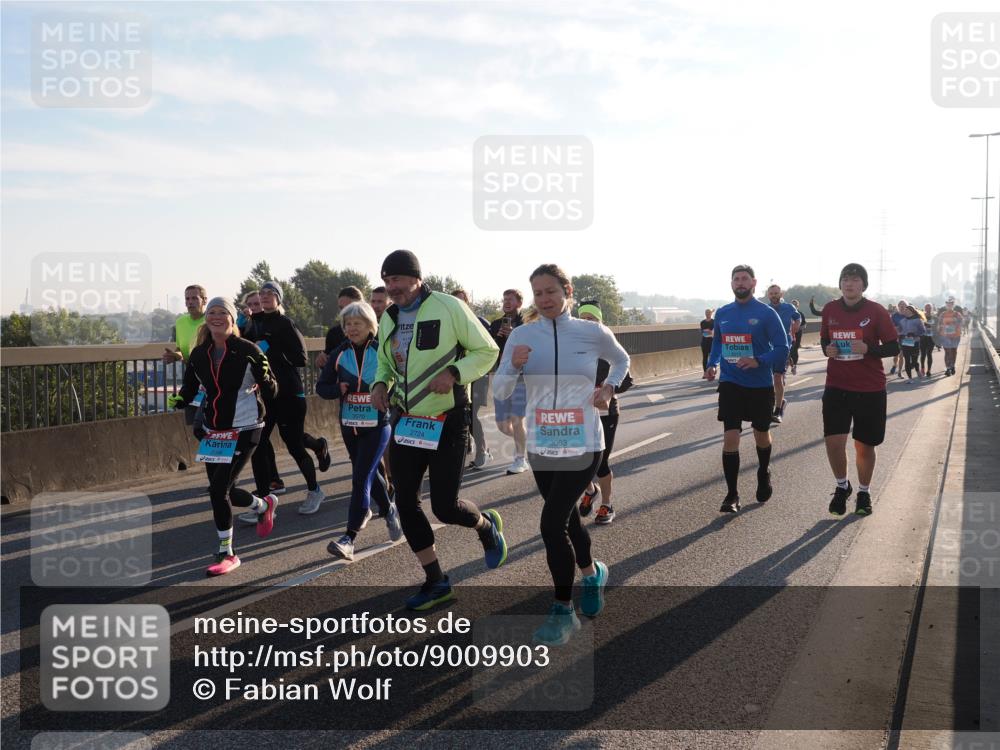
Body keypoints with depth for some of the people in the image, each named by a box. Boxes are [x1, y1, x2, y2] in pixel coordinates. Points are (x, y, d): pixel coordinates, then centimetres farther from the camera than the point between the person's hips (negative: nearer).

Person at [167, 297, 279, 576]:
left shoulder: (247, 351, -10)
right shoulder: (199, 354, 2)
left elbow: (271, 393, -6)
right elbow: (189, 388, 10)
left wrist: (264, 376, -26)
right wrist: (180, 400, -11)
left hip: (244, 429, -5)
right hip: (213, 430, 6)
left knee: (218, 489, -13)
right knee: (222, 490, 12)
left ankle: (227, 554, 4)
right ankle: (264, 505, 44)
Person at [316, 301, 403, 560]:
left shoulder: (382, 352, -7)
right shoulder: (339, 354, 3)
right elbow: (321, 386, 7)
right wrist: (338, 389, -13)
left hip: (378, 425, -5)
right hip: (349, 425, 5)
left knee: (361, 478, -12)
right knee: (367, 473, 19)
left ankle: (349, 538, -12)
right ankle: (389, 510, 46)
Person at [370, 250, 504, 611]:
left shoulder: (449, 307, -12)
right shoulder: (389, 318, 7)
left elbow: (487, 351, -8)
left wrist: (453, 373, -24)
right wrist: (380, 384, -1)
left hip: (448, 421, -6)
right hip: (406, 421, 6)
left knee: (445, 506, -7)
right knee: (406, 502, 4)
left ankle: (487, 526, 30)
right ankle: (435, 581, 19)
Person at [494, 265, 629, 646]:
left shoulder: (593, 333, -6)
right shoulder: (521, 335, -2)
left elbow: (622, 361, 15)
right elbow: (499, 390, -3)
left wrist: (609, 387, -3)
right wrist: (514, 366, -22)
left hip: (583, 445, -3)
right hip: (541, 445, 4)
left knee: (552, 522, -13)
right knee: (567, 519, 17)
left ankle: (563, 611, 2)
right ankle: (592, 573, 47)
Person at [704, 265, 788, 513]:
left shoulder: (766, 313, -10)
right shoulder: (722, 313, 4)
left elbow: (782, 348, -11)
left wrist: (759, 361, -26)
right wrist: (712, 364, 1)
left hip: (760, 385, -2)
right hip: (730, 384, 2)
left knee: (761, 435, 16)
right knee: (730, 438, -9)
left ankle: (764, 475, 45)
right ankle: (732, 495, -1)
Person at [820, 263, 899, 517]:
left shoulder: (876, 311, -6)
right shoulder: (830, 310, 3)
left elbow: (894, 347, -4)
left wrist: (868, 348, -21)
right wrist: (827, 349, -6)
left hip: (870, 390, -2)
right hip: (836, 387, 2)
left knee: (864, 445, 8)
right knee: (833, 441, -9)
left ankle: (864, 492, 29)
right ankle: (842, 486, 18)